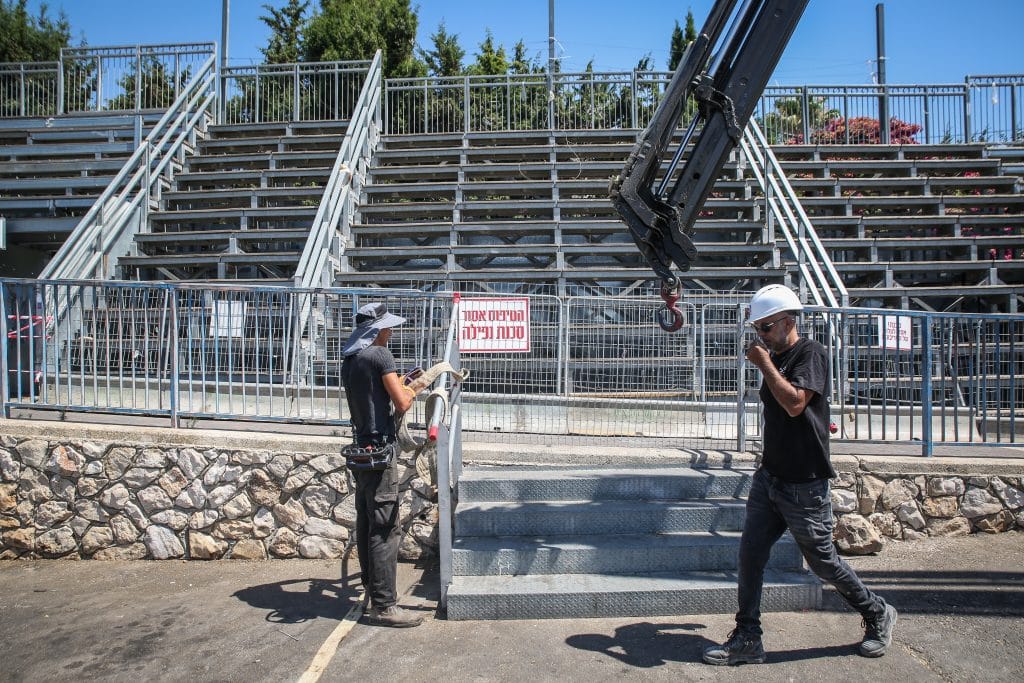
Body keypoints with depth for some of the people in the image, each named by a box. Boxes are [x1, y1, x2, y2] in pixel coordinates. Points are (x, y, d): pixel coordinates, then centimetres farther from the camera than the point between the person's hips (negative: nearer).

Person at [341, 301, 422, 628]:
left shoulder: (349, 361, 13)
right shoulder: (379, 355, -13)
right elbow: (402, 404, -18)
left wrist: (398, 385, 20)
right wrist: (409, 391, 2)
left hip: (361, 450, 9)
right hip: (380, 450, -9)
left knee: (367, 523, 16)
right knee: (385, 528, -6)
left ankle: (372, 586, 29)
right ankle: (383, 605, -2)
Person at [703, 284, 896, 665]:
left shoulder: (810, 353, -12)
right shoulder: (775, 358, 11)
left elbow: (795, 403, -26)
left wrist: (765, 364, -18)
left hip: (804, 484, -7)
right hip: (770, 476, 7)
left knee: (822, 561, 7)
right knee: (750, 554, 3)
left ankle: (878, 616, 32)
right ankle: (747, 640, 11)